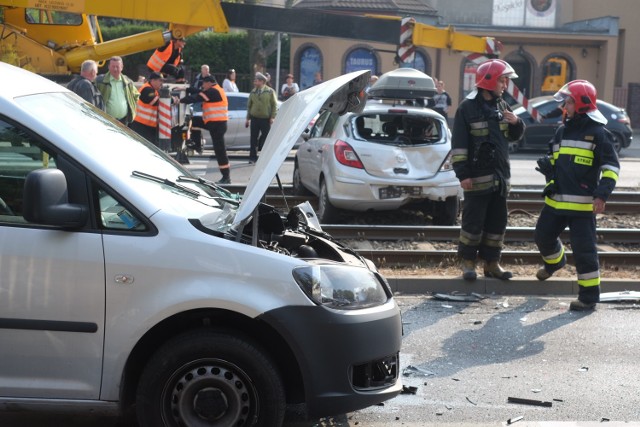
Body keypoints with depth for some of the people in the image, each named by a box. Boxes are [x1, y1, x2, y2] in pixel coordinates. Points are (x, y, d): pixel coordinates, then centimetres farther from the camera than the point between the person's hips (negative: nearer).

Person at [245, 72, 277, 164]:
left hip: (266, 119, -2)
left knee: (266, 138, 3)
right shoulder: (253, 92, 9)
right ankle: (253, 157, 8)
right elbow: (249, 105, 12)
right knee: (254, 139, 2)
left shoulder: (270, 91, -1)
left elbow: (274, 105, -2)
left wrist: (272, 117, -9)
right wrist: (248, 118, 9)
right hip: (254, 118, 3)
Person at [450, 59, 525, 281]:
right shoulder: (468, 107, -7)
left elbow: (514, 136, 21)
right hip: (478, 176, -7)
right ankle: (467, 262, 9)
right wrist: (462, 174, -16)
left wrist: (516, 123, -2)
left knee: (497, 221, 9)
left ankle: (491, 262, 18)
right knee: (473, 221, -3)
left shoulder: (502, 106, 12)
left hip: (500, 176, 7)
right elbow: (458, 144, -11)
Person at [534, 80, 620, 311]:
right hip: (555, 200, 7)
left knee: (584, 249, -5)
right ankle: (554, 261, 49)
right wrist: (547, 166, 3)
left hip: (582, 203, -7)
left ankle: (589, 296, 2)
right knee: (543, 236, 17)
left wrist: (602, 194, -20)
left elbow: (611, 167, -9)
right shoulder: (562, 131, 14)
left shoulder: (597, 133, -7)